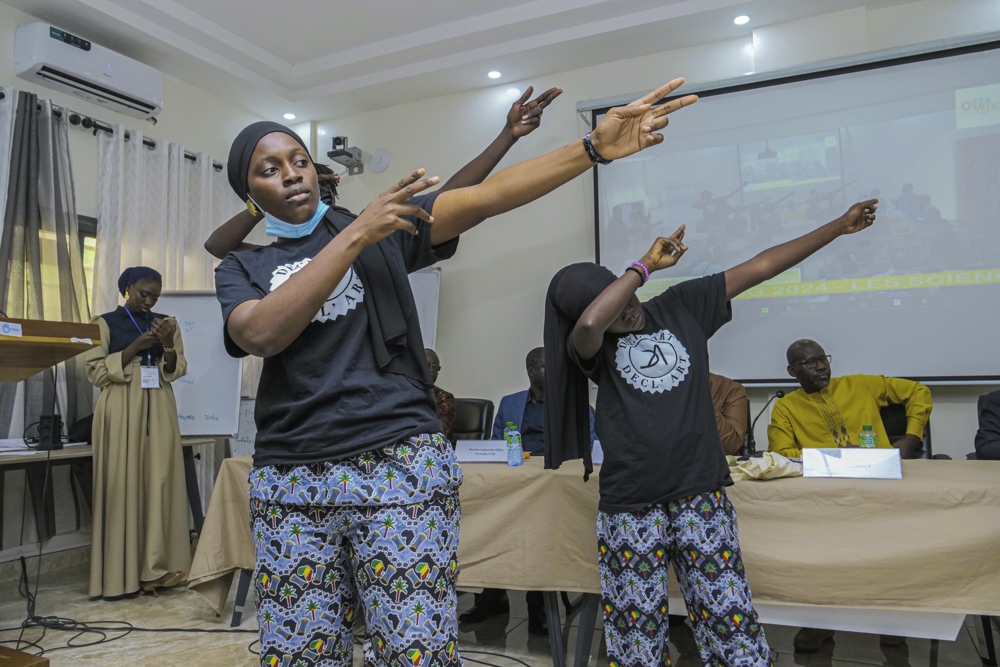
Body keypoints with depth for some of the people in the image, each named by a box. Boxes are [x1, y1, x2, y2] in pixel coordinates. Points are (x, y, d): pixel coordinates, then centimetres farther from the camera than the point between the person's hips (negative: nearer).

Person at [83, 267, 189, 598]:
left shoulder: (164, 323, 13)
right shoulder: (105, 323, 4)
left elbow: (176, 371, 8)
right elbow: (96, 372, -3)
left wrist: (168, 344, -11)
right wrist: (136, 347, -13)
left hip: (158, 412, 3)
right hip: (121, 413, -3)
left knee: (160, 483, -3)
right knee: (123, 485, -5)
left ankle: (156, 567, 1)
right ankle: (122, 573, 2)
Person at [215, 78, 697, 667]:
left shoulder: (387, 228, 9)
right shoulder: (242, 269, 12)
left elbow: (484, 197, -4)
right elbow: (260, 334, -11)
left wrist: (594, 148, -16)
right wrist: (356, 236, -13)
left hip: (401, 465, -2)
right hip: (292, 482, 2)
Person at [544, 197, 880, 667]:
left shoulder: (683, 305, 9)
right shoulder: (591, 347, -1)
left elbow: (760, 267, 11)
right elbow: (589, 323, -26)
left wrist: (839, 225, 14)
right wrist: (647, 265, -15)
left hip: (700, 494, 2)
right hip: (630, 505, -1)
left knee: (729, 620, 3)